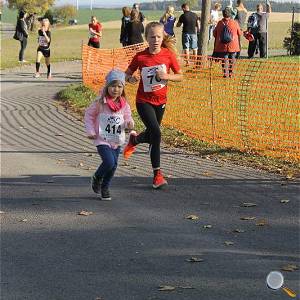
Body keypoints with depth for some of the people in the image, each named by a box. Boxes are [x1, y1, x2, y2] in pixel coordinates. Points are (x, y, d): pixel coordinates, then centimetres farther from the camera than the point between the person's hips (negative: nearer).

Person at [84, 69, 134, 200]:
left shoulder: (124, 104, -1)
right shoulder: (100, 103, -12)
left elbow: (127, 117, 11)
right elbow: (89, 115, 1)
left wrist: (129, 123, -14)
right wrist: (90, 131, -7)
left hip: (117, 140, 5)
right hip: (102, 139, -5)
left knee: (114, 165, 9)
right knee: (109, 162, -18)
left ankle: (105, 188, 30)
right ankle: (96, 179, 13)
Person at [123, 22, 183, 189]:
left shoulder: (168, 54, -9)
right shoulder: (140, 57, -11)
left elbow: (180, 76, -2)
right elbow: (127, 73, 2)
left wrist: (166, 76, -21)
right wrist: (130, 78, -21)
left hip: (160, 101, 3)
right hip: (144, 101, -3)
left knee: (152, 136, 19)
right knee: (156, 133, -19)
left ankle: (134, 140, 55)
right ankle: (157, 174, -10)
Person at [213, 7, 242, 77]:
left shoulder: (220, 23, -1)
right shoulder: (234, 23, -5)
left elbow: (215, 33, 7)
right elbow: (240, 33, 4)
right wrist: (241, 32, 27)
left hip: (222, 45, 1)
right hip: (233, 45, -1)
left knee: (224, 58, 4)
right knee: (232, 59, 12)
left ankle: (225, 73, -7)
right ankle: (230, 73, 13)